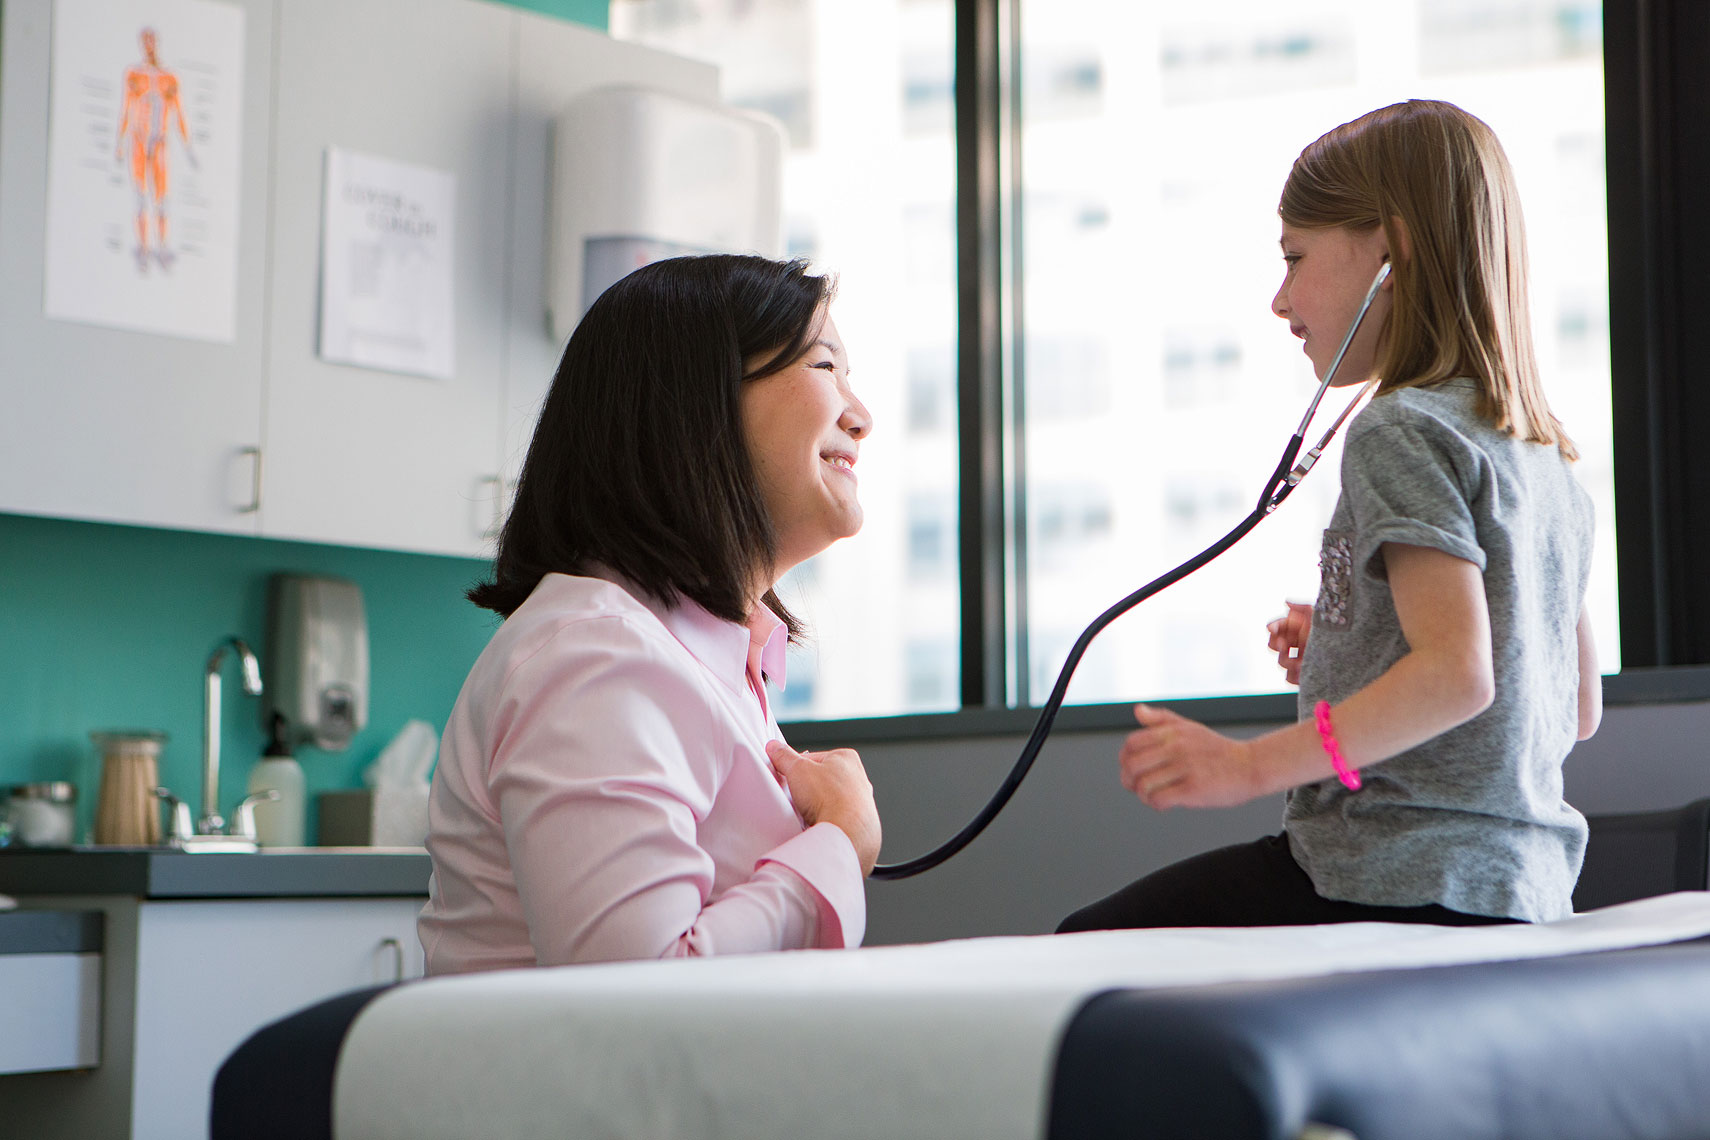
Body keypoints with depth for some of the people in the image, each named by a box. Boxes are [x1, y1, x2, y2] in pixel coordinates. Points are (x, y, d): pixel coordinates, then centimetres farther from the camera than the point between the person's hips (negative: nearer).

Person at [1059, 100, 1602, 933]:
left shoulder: (1402, 429, -10)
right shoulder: (1546, 456, 16)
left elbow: (1458, 674, -23)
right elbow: (1579, 709, 21)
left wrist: (1252, 765, -23)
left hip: (1398, 891, -9)